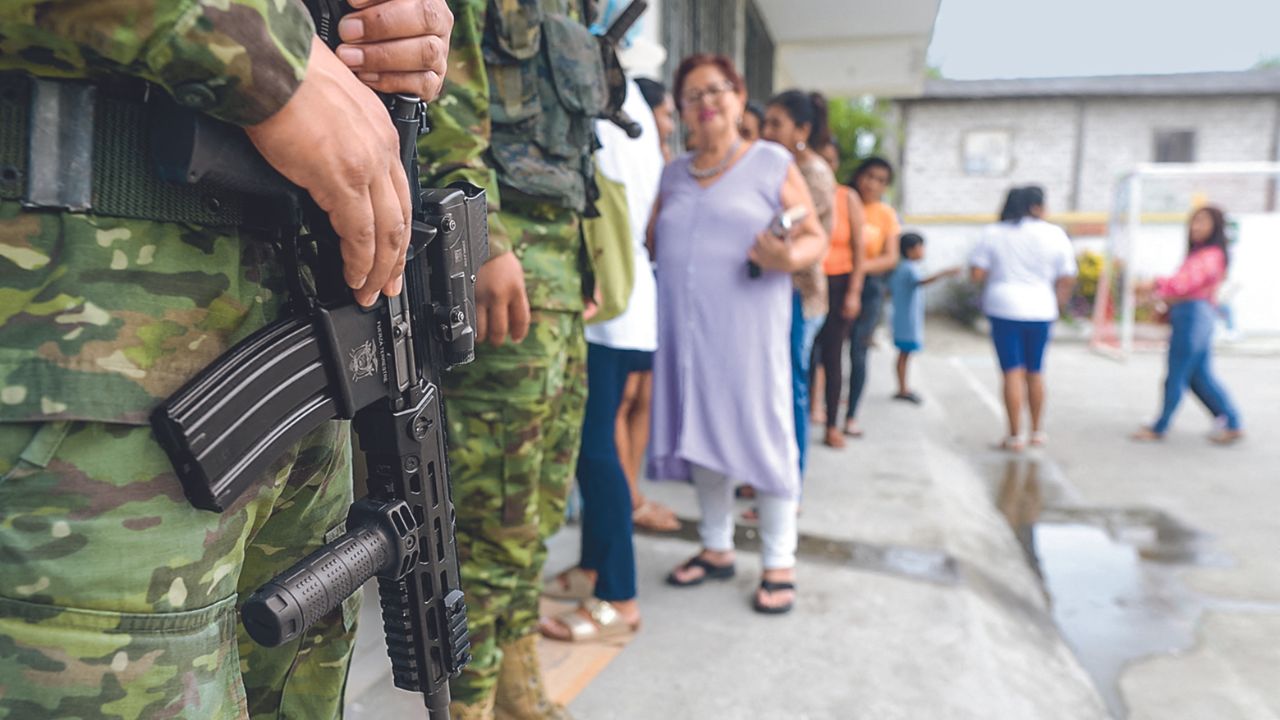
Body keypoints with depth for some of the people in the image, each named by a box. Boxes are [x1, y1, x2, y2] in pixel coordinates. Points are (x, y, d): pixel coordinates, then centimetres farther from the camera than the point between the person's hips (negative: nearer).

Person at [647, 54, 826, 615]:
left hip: (747, 329, -4)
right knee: (702, 436, 10)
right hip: (686, 331, 5)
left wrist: (788, 258, -21)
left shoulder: (773, 163, 3)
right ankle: (716, 548, 25)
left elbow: (815, 237, 0)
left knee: (761, 434, -1)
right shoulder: (674, 173, 17)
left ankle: (779, 563, 11)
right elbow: (649, 240, 16)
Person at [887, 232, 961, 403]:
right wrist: (945, 273, -45)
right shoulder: (910, 269, -17)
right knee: (905, 354, -4)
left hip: (901, 319, 9)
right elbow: (921, 281, -37)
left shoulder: (900, 268, 12)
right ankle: (902, 390, 2)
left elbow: (890, 291, 19)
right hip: (909, 320, -9)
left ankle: (903, 389, 20)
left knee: (904, 353, 13)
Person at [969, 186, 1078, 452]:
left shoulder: (993, 233, 0)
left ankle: (1015, 436, 0)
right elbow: (1067, 279, 0)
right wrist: (1055, 305, 13)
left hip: (1004, 308, -1)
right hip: (1040, 310, 1)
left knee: (1012, 372, 0)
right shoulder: (1055, 234, 0)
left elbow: (977, 273, -5)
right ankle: (1037, 431, 24)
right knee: (1035, 372, 14)